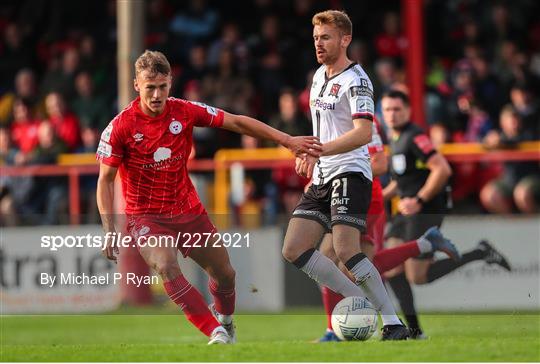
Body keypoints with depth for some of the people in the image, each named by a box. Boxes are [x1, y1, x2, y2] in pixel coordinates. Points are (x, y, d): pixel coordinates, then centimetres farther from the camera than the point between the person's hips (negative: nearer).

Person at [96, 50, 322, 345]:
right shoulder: (120, 127, -15)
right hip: (146, 216, -4)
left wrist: (288, 140, -6)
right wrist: (109, 231, -18)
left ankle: (224, 319, 41)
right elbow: (105, 180, -8)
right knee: (167, 266, -31)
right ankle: (216, 332, -29)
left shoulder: (184, 112, -8)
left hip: (188, 209, 4)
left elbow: (237, 122, -2)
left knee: (225, 273, 8)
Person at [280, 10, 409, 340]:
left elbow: (363, 132, -24)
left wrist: (319, 151, -31)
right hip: (322, 177, 9)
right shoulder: (319, 75, 16)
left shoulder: (356, 81, -12)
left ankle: (394, 324, -17)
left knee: (345, 250, -22)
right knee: (294, 250, 1)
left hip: (350, 173, -9)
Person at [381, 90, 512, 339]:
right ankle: (414, 330, 2)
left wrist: (419, 201, -20)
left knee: (418, 277, -9)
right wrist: (382, 195, 14)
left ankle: (480, 254, 0)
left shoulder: (414, 137, -14)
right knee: (391, 270, -1)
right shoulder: (395, 139, 16)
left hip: (425, 210, -9)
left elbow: (442, 169, -22)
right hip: (408, 211, 9)